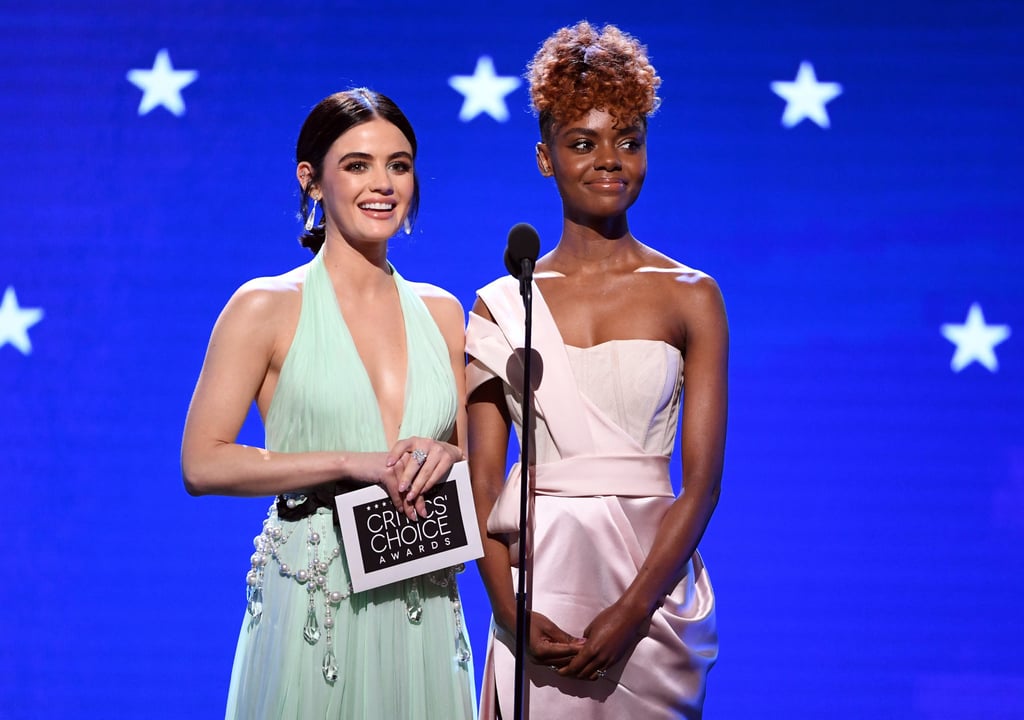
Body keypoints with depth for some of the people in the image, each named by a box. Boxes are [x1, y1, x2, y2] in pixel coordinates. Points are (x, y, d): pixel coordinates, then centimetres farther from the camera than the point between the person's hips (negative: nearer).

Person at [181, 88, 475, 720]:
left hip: (423, 610, 4)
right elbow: (203, 464, -9)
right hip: (313, 611, -4)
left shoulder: (441, 311, 11)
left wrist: (443, 457, -4)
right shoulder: (268, 306, -2)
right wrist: (351, 463, -15)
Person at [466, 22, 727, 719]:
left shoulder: (691, 297, 2)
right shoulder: (501, 307, 6)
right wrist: (512, 612, -13)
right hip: (541, 588, 1)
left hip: (652, 581, -1)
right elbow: (482, 484, 2)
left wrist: (630, 612, -15)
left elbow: (703, 480, -4)